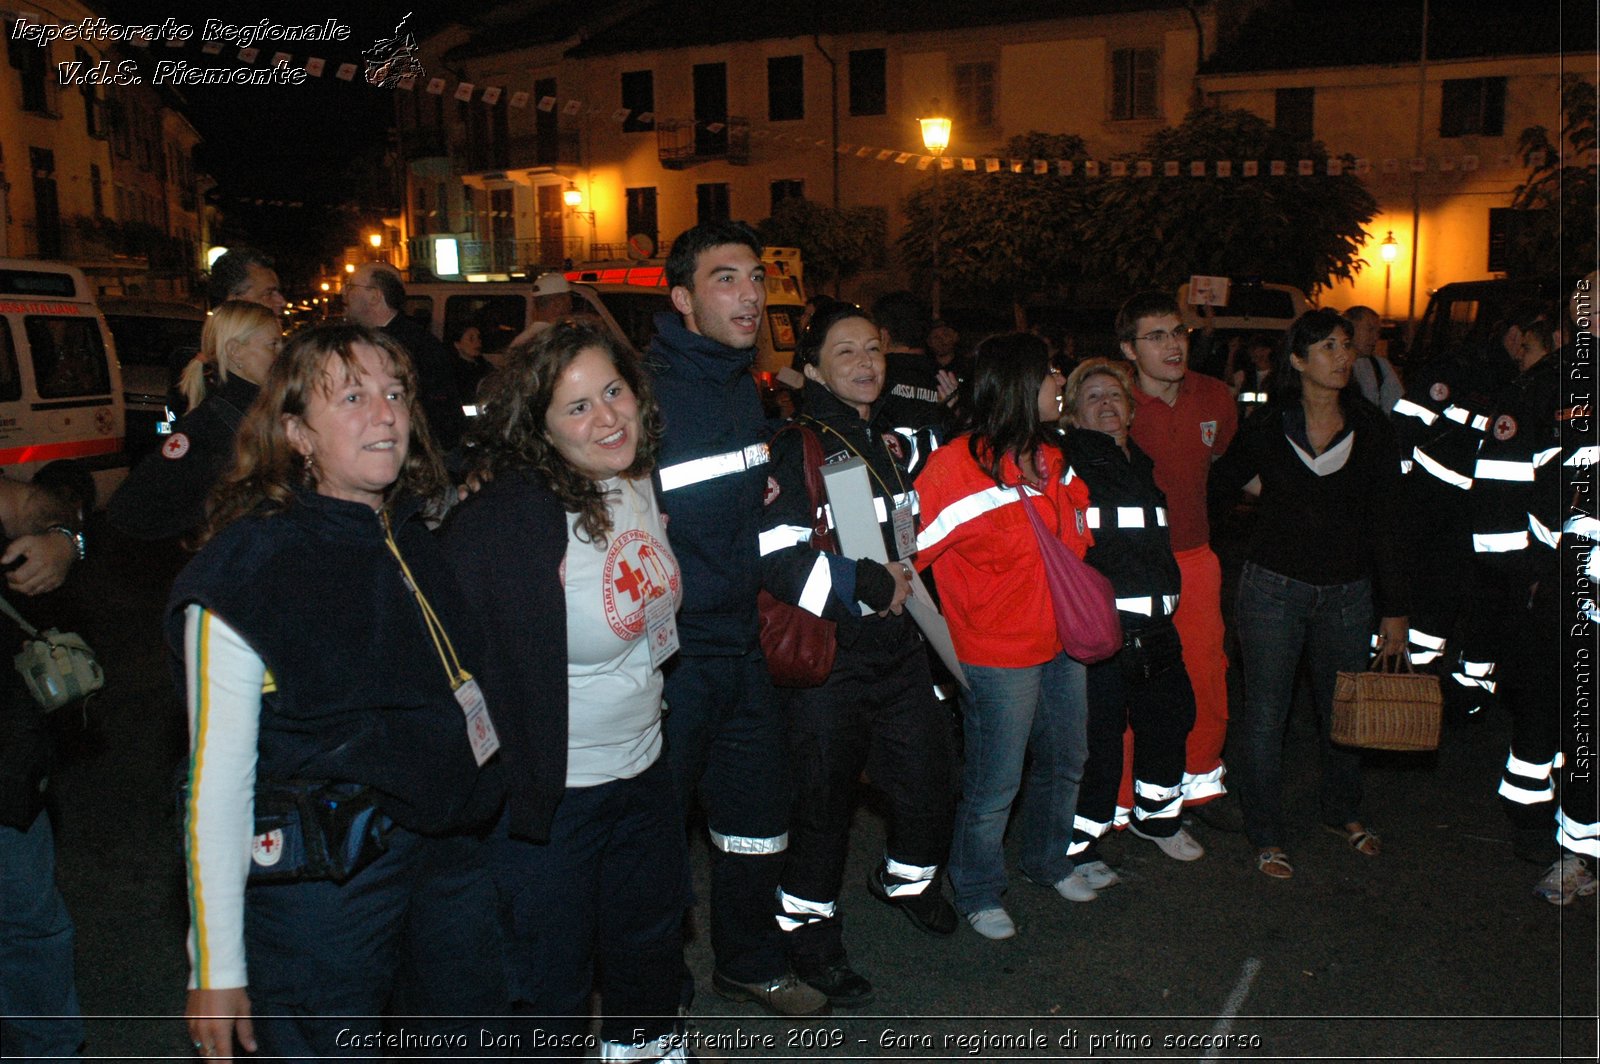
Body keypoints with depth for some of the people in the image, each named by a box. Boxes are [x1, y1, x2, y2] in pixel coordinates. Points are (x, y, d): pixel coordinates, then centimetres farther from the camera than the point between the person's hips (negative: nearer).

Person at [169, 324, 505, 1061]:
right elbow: (216, 783, -14)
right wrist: (216, 968, -12)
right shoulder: (244, 567, -15)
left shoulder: (422, 536, 4)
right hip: (319, 883, -6)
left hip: (449, 853, 7)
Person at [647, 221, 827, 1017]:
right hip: (667, 653, -8)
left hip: (740, 645, 8)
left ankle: (750, 963, 41)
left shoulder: (746, 385, 10)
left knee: (760, 815, 19)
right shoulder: (644, 388, -18)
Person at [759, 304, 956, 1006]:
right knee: (825, 802, 3)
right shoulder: (799, 448, -12)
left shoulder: (889, 441, 13)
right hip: (828, 659, -7)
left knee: (928, 777, 15)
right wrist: (873, 585, -18)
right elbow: (777, 559, -23)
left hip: (899, 651, 7)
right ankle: (809, 929, 25)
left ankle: (906, 878, 43)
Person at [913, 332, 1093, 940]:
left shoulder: (1052, 461, 7)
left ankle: (1048, 862, 45)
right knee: (994, 786, 4)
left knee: (1063, 764, 22)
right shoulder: (959, 464, -19)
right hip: (999, 657, -8)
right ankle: (977, 892, 26)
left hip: (1061, 645, 8)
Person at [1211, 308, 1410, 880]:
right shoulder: (1267, 426, -5)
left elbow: (1386, 525, 0)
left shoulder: (1372, 429, 0)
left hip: (1348, 592, 2)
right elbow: (1219, 484, 12)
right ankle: (1265, 834, 19)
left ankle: (1343, 812, 40)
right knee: (1264, 716, 3)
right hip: (1274, 587, -2)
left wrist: (1395, 608, 0)